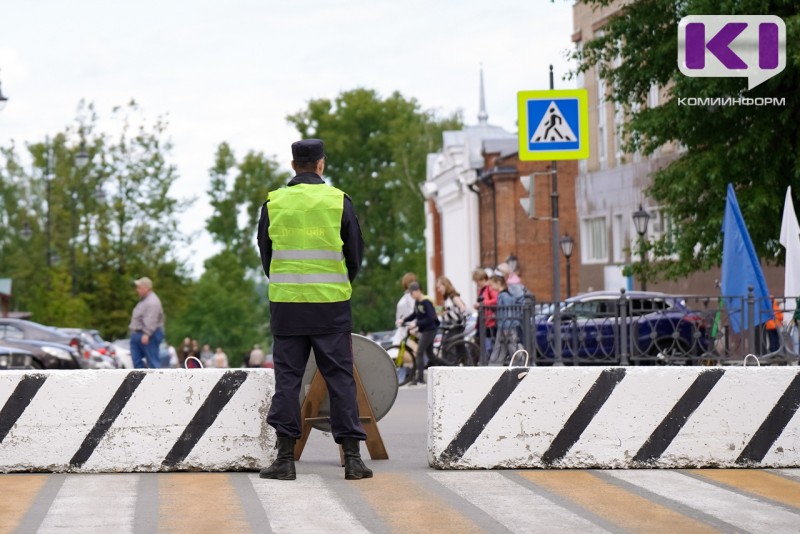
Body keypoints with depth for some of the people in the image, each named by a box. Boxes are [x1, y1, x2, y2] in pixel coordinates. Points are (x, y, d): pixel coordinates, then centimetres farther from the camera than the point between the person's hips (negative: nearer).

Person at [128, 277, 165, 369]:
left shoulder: (152, 301, -17)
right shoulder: (143, 300, 19)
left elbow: (151, 320, -27)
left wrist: (147, 334, -35)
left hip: (148, 336, -11)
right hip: (137, 335, 11)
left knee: (153, 361, -7)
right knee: (136, 360, 7)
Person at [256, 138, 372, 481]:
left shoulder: (273, 203, 1)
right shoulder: (339, 202, -2)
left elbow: (266, 255, 8)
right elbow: (356, 253, 4)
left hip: (286, 302, 1)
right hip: (332, 306, -1)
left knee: (287, 378, 5)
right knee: (340, 378, 3)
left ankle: (285, 458, 1)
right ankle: (352, 457, 1)